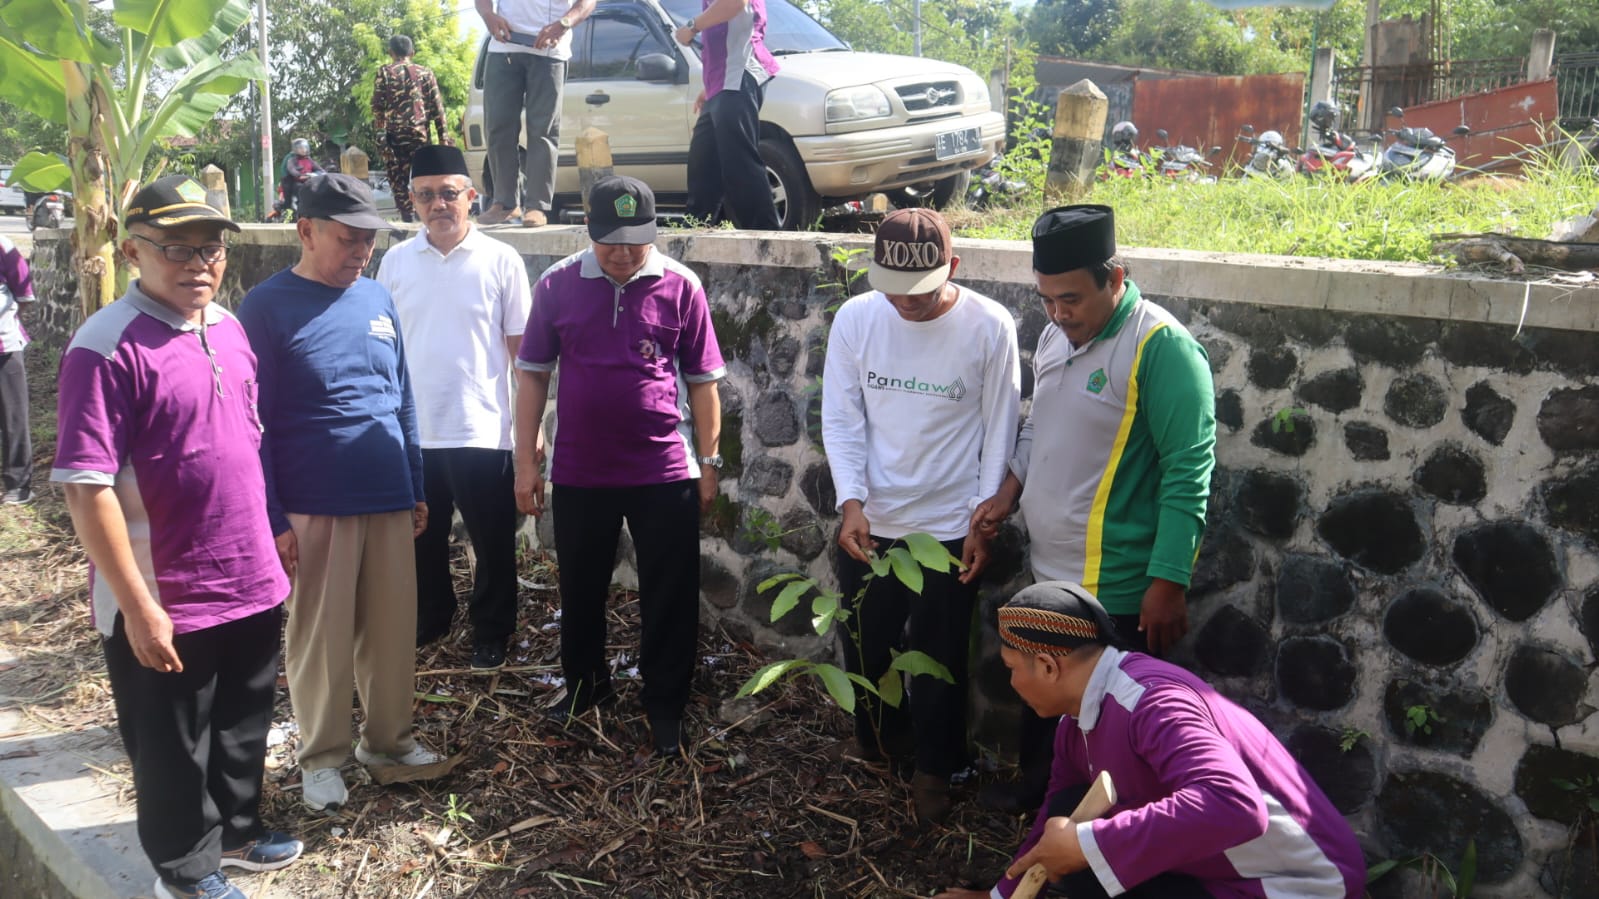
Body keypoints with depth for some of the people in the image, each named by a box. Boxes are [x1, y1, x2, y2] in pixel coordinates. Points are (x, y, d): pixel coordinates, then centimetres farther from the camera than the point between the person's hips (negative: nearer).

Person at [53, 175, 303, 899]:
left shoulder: (227, 327, 5)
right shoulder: (107, 347, -19)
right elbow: (86, 488, -21)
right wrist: (138, 608, -21)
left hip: (251, 586, 7)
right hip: (164, 604, -7)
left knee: (243, 728, 24)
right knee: (172, 748, 13)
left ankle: (235, 830, 46)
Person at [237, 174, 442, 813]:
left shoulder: (378, 299, 8)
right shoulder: (267, 306, -7)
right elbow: (251, 422, -8)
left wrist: (416, 489, 15)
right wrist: (271, 519, -10)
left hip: (389, 499, 5)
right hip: (314, 508, -5)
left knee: (393, 628, 11)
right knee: (320, 638, 6)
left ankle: (389, 738, 28)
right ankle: (322, 757, 21)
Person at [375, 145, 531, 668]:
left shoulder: (501, 262, -5)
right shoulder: (396, 262, 4)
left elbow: (522, 349, -2)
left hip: (484, 432, -3)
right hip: (412, 431, 3)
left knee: (493, 544, 8)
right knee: (422, 538, 17)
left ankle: (491, 634, 25)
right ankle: (429, 620, 37)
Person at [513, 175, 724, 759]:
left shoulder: (681, 287, -4)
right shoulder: (558, 285, -2)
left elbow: (702, 380, 2)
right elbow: (533, 374, 3)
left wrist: (708, 460, 1)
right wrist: (526, 458, 1)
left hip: (665, 470, -1)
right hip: (579, 471, 1)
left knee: (671, 598, 6)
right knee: (581, 589, 16)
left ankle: (665, 704, 22)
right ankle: (585, 683, 37)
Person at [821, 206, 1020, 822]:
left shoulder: (989, 327, -14)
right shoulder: (855, 319, -8)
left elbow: (999, 433, -6)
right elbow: (841, 421, -4)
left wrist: (983, 523, -7)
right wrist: (851, 502, -15)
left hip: (950, 527, -2)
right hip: (867, 524, 3)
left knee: (940, 658, 10)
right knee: (865, 646, 18)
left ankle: (934, 769, 31)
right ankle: (876, 744, 43)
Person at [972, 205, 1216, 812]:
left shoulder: (1162, 348, -19)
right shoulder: (1056, 336, 7)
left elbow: (1188, 474, -21)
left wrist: (1169, 583, -22)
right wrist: (1008, 494, 8)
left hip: (1118, 586, -8)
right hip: (1050, 570, 8)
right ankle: (1035, 790, 46)